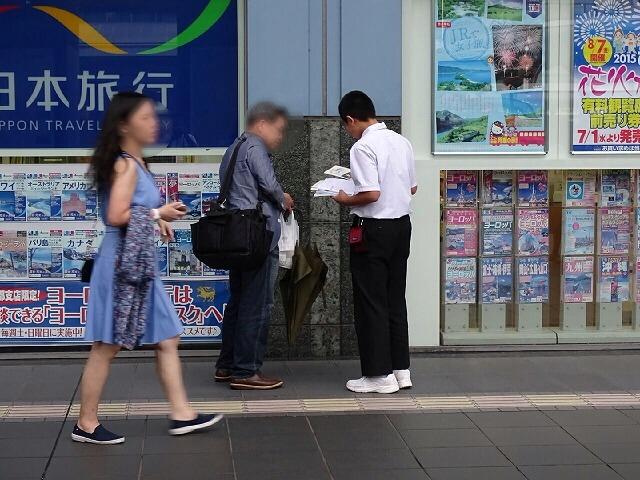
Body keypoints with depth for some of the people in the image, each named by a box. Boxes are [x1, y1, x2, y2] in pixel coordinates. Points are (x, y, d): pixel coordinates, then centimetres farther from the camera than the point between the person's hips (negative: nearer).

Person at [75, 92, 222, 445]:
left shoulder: (135, 163, 14)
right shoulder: (126, 165, -14)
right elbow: (115, 216, -24)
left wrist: (156, 221, 5)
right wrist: (158, 213, -14)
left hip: (139, 262, 10)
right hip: (122, 261, -10)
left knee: (167, 339, 11)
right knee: (107, 346, -1)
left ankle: (181, 414, 16)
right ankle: (86, 424, 9)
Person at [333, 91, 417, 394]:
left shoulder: (363, 147, -15)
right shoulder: (401, 142, 8)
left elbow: (371, 194, -22)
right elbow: (412, 188, 15)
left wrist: (345, 200, -6)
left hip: (374, 229, -7)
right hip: (402, 224, 8)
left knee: (371, 303, 2)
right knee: (396, 299, 14)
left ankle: (379, 374, 6)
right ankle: (400, 368, 18)